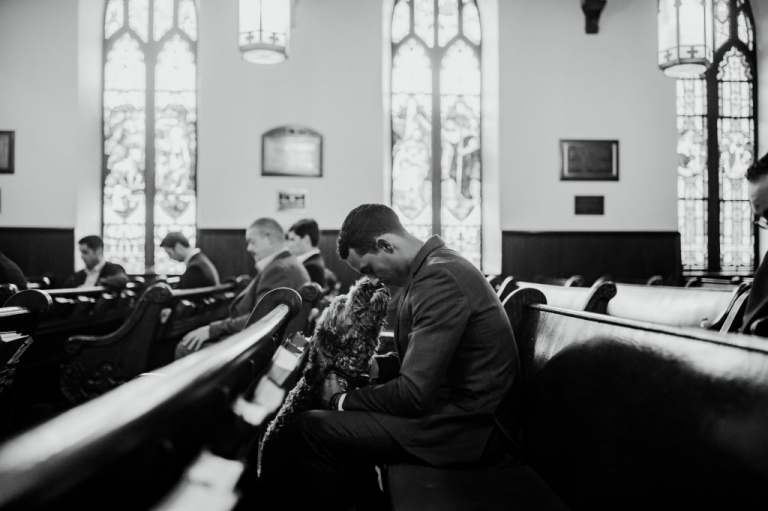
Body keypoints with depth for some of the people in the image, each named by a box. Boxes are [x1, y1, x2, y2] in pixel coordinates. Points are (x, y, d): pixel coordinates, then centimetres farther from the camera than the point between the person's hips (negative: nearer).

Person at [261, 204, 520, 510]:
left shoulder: (439, 280, -22)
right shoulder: (437, 265, 10)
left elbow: (414, 395, -23)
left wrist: (340, 400, -9)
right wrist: (376, 366, 7)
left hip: (465, 427, -10)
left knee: (306, 429, -13)